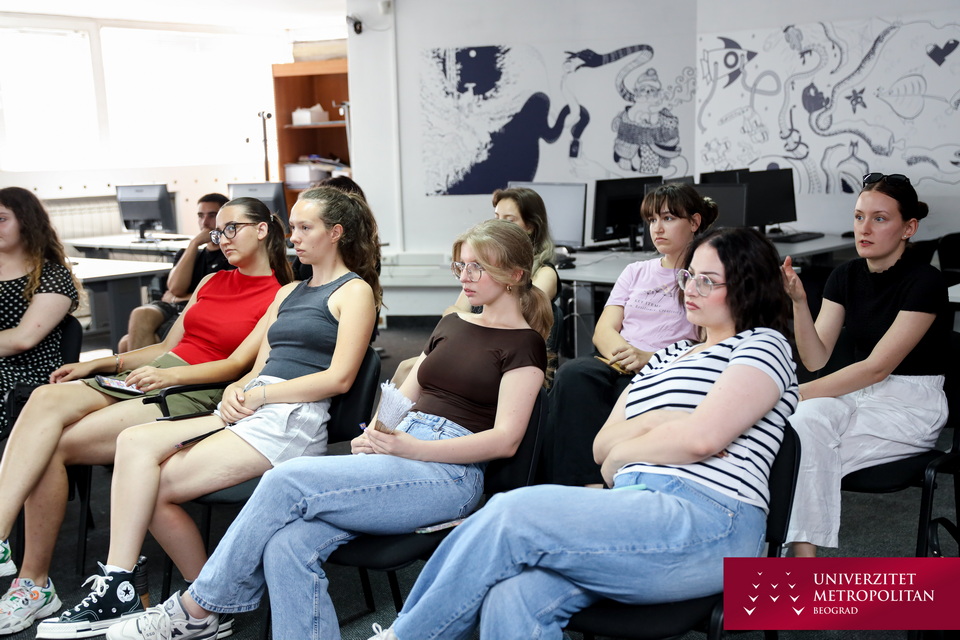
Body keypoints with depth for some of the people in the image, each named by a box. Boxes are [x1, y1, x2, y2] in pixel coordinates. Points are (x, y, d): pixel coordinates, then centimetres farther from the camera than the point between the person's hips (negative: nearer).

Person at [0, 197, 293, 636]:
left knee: (54, 444, -23)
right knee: (45, 399, -23)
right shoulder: (213, 282, 25)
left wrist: (171, 374, -22)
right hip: (151, 375, 7)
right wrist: (99, 363, 14)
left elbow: (237, 365, -9)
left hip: (198, 396, -6)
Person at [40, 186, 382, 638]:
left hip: (293, 419, -7)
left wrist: (259, 394, -10)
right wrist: (236, 390, -2)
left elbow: (339, 378, -9)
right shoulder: (289, 292, 27)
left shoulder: (356, 291, 3)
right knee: (135, 441, -17)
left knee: (154, 486, -18)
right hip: (248, 412, 7)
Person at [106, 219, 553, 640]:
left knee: (286, 482, -23)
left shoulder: (523, 344, 2)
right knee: (287, 546, -21)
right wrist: (374, 437, 1)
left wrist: (409, 448, -18)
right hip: (400, 449, 7)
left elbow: (505, 440, -9)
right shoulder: (452, 325, 23)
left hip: (450, 471, -6)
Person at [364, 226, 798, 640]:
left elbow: (701, 437, -11)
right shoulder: (667, 356, 28)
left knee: (511, 514, -23)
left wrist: (623, 454, 4)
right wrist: (653, 424, -1)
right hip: (637, 507, 7)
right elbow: (602, 445, 19)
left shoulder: (763, 345, 6)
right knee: (512, 595, -24)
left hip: (706, 521, -7)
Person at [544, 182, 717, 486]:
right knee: (574, 374, -31)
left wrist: (649, 358, -17)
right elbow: (603, 330, 12)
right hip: (617, 366, 4)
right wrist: (625, 354, -12)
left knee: (626, 393, -38)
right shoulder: (636, 272, 25)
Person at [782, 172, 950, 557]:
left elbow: (878, 366, -20)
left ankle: (802, 550, -22)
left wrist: (798, 394, -24)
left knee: (810, 441, -29)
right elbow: (816, 359, -4)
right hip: (859, 392, 5)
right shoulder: (846, 276, 4)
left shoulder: (925, 281, -14)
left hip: (911, 401, -5)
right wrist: (799, 302, -19)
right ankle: (801, 551, -30)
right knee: (806, 422, -29)